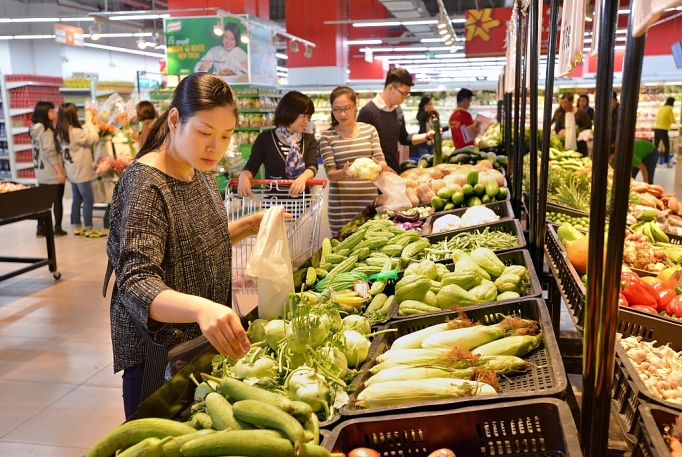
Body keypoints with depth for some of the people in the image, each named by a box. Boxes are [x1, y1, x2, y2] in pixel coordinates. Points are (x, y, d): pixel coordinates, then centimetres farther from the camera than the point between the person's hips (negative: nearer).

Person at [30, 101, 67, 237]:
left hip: (41, 172, 8)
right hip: (52, 172, -8)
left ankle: (41, 227, 16)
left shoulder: (36, 129, 10)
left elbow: (42, 151, 13)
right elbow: (50, 152, -20)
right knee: (57, 200, 2)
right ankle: (58, 228, 8)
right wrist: (60, 171, -18)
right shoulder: (46, 130, -16)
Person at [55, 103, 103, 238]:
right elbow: (94, 138, -16)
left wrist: (88, 123, 5)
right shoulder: (75, 132, -22)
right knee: (88, 200, -1)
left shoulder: (61, 132, 5)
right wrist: (89, 121, -8)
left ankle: (77, 228, 22)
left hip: (73, 171, 9)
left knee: (77, 199, 15)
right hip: (81, 172, -9)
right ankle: (89, 229, 4)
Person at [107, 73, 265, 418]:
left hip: (203, 340, 8)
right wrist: (200, 307, -50)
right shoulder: (144, 185, -23)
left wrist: (248, 225, 0)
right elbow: (136, 285, -32)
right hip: (157, 355, -8)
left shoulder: (198, 173, 1)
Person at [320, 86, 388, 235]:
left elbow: (382, 162, 2)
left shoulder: (370, 130, 6)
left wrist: (379, 166, -22)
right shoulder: (327, 136, 0)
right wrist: (344, 173, -27)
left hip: (369, 199, 2)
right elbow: (330, 174, -6)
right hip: (341, 203, -1)